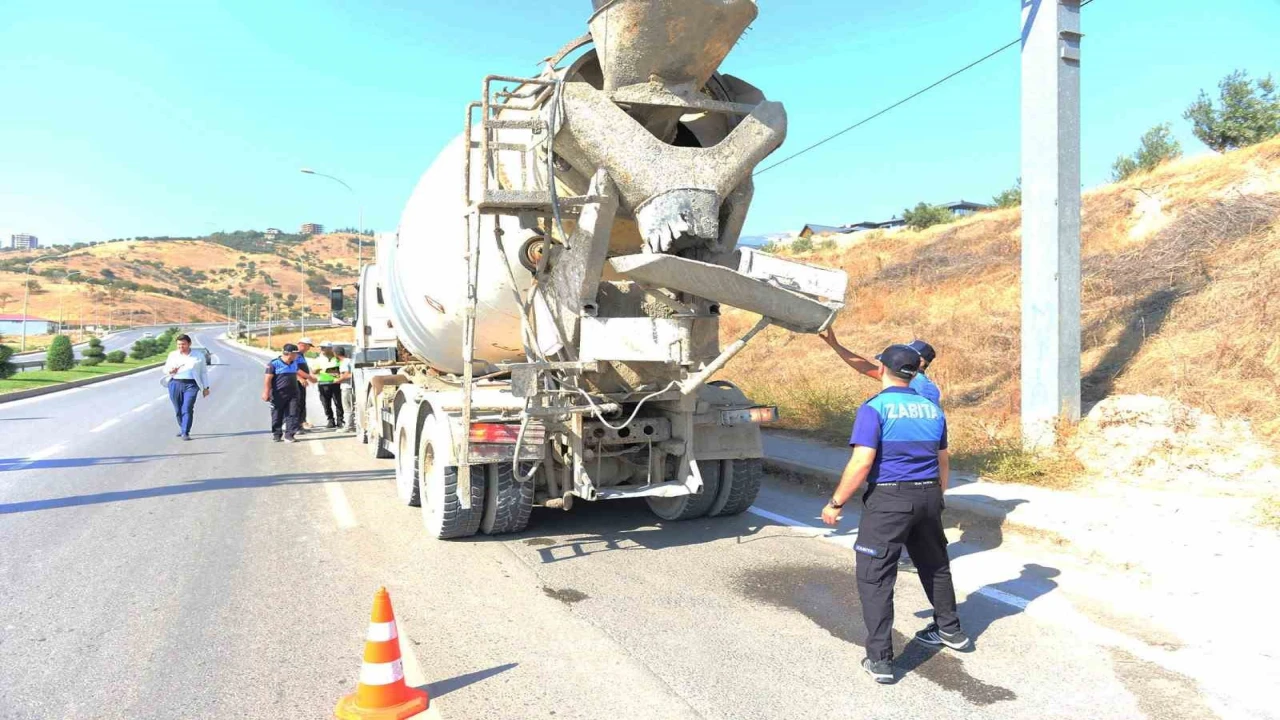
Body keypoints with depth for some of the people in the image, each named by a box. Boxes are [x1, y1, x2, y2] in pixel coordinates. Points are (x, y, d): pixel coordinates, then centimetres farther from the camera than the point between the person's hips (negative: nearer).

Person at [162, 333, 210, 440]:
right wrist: (170, 371, -10)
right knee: (178, 409, 7)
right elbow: (165, 369, 14)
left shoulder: (198, 357, 8)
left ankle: (185, 433, -14)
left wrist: (206, 387, 8)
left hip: (191, 385, -3)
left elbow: (204, 372, 12)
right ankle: (182, 428, 27)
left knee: (187, 409, -13)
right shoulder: (173, 355, 12)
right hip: (175, 384, 3)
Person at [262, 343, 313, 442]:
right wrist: (266, 392, -16)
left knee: (292, 414, -2)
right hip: (278, 395, -5)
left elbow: (298, 371, 32)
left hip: (293, 393, 5)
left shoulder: (294, 363, 10)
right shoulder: (274, 364, -10)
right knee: (277, 415, 6)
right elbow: (268, 379, -11)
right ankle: (276, 434, 19)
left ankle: (289, 434, 1)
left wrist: (309, 377, 45)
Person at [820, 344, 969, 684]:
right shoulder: (933, 409, 9)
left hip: (888, 499, -7)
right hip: (928, 495, 7)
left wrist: (836, 503, -10)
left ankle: (880, 660, 0)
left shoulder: (875, 408, -12)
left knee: (875, 578, 0)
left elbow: (861, 463, -19)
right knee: (935, 565, 26)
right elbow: (944, 461, 17)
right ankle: (950, 630, 43)